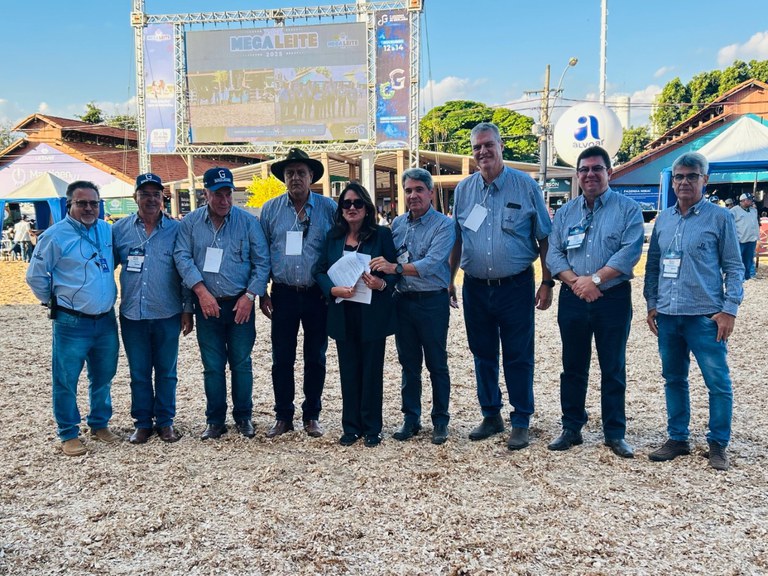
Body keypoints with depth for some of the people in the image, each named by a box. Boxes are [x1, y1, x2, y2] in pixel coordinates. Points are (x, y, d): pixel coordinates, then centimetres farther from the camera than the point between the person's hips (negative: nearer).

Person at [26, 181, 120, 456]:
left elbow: (115, 262, 23)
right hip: (71, 324, -5)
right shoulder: (55, 235, -9)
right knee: (66, 381, 4)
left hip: (106, 320, 5)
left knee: (103, 377, 16)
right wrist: (54, 300, 3)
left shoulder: (108, 231, 5)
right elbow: (35, 275, -3)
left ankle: (100, 423, 33)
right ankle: (69, 434, 19)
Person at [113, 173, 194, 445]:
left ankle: (165, 421, 23)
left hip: (167, 315, -1)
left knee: (166, 371, 9)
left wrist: (187, 309, 0)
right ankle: (142, 422, 23)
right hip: (132, 316, 1)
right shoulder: (120, 229, 3)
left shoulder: (176, 229, 0)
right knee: (139, 372, 10)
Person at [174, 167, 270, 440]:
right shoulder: (190, 222, 3)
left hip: (240, 305, -1)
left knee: (241, 364, 6)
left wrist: (249, 296, -9)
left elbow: (262, 261, -1)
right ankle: (215, 420, 20)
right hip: (207, 305, 1)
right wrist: (201, 291, -15)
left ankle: (244, 417, 21)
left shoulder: (248, 221, -1)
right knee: (212, 366, 8)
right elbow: (182, 257, -4)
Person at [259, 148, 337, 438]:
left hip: (318, 295, -1)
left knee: (315, 358, 9)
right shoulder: (270, 209, 4)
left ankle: (312, 415, 22)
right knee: (281, 358, 6)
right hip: (283, 293, 1)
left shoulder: (328, 208, -1)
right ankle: (283, 416, 20)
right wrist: (262, 293, 3)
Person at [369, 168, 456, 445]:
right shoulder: (397, 223, 8)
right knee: (408, 363, 12)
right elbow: (388, 262, 10)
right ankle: (411, 418, 23)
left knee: (437, 364, 5)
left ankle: (440, 421, 17)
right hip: (403, 300, 5)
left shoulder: (444, 225, -8)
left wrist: (396, 268, -28)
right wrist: (380, 277, -11)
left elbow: (432, 263, -20)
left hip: (432, 301, -4)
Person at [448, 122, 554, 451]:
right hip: (475, 287, 4)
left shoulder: (526, 186, -2)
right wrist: (449, 282, 9)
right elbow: (456, 240, 13)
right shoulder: (463, 190, 7)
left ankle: (521, 423, 15)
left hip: (516, 286, -3)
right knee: (483, 355, 12)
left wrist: (547, 282, -5)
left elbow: (544, 238, 0)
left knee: (518, 357, 2)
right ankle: (491, 416, 26)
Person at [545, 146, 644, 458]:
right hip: (573, 299, 3)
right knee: (573, 367, 10)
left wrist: (595, 279, -18)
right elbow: (553, 254, 3)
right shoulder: (565, 212, 10)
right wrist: (575, 282, -13)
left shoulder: (628, 208, -1)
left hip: (614, 298, -3)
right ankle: (571, 429, 21)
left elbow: (630, 251, -12)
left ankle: (615, 433, 16)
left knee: (613, 369, 5)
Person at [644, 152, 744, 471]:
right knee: (674, 379, 13)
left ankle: (718, 444, 15)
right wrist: (652, 304, 9)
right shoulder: (663, 219, 10)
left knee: (718, 382, 0)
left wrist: (729, 309, -9)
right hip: (667, 316, 4)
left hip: (705, 315, -4)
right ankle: (677, 438, 25)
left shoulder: (720, 217, -1)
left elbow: (734, 267, -1)